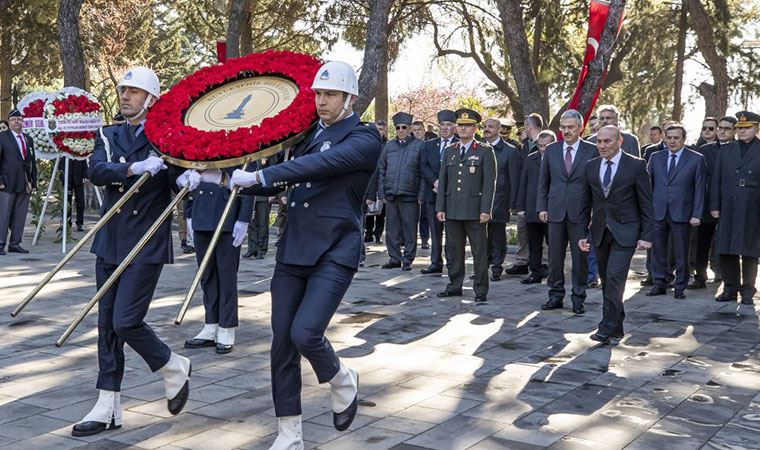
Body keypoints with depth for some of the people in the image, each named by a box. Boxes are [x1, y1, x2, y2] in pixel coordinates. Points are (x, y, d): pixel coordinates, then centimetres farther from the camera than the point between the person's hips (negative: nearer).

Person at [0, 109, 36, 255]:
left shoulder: (28, 140, 16)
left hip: (25, 185, 5)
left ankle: (15, 244, 13)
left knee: (20, 216, 7)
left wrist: (34, 182, 10)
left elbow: (33, 163, 17)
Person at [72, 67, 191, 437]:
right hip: (110, 241, 5)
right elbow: (95, 172, -9)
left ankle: (174, 368, 15)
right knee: (107, 325, 7)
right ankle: (108, 407, 17)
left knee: (126, 322, -11)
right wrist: (136, 168, -25)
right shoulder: (108, 136, 10)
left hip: (147, 245, -5)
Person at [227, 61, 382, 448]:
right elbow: (278, 182, 17)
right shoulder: (309, 134, 15)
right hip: (293, 251, 6)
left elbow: (320, 165, -22)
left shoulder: (364, 138, -6)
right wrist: (234, 181, 0)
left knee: (305, 333, -20)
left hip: (334, 255, -6)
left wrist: (258, 176, -27)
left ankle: (342, 381, 14)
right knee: (282, 343, 4)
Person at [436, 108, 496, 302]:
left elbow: (489, 183, -5)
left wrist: (486, 210, -12)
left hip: (475, 211, -4)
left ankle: (481, 290, 7)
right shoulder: (449, 152, 14)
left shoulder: (485, 151, 1)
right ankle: (455, 286, 20)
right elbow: (442, 181, 13)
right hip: (452, 211, 4)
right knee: (453, 250, 10)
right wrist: (440, 208, 5)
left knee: (480, 252, 0)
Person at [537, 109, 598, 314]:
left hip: (580, 213, -2)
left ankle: (578, 298, 13)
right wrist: (541, 207, 4)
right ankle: (556, 295, 18)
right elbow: (543, 181, 11)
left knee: (580, 257, 3)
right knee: (555, 256, 7)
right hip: (556, 212, 3)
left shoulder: (592, 151, -1)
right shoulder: (551, 150, 8)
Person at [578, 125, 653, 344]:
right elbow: (585, 204, 13)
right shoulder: (590, 167, 8)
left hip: (625, 232, -5)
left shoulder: (636, 165, -5)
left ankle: (607, 329, -11)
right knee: (607, 281, 9)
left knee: (614, 277, -16)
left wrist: (646, 235, -8)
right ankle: (617, 327, 20)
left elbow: (646, 203, -4)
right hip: (600, 233, 5)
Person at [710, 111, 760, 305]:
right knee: (726, 251, 4)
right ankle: (730, 289, 16)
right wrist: (714, 206, 3)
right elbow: (716, 180, 10)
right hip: (728, 210, 3)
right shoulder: (725, 151, 11)